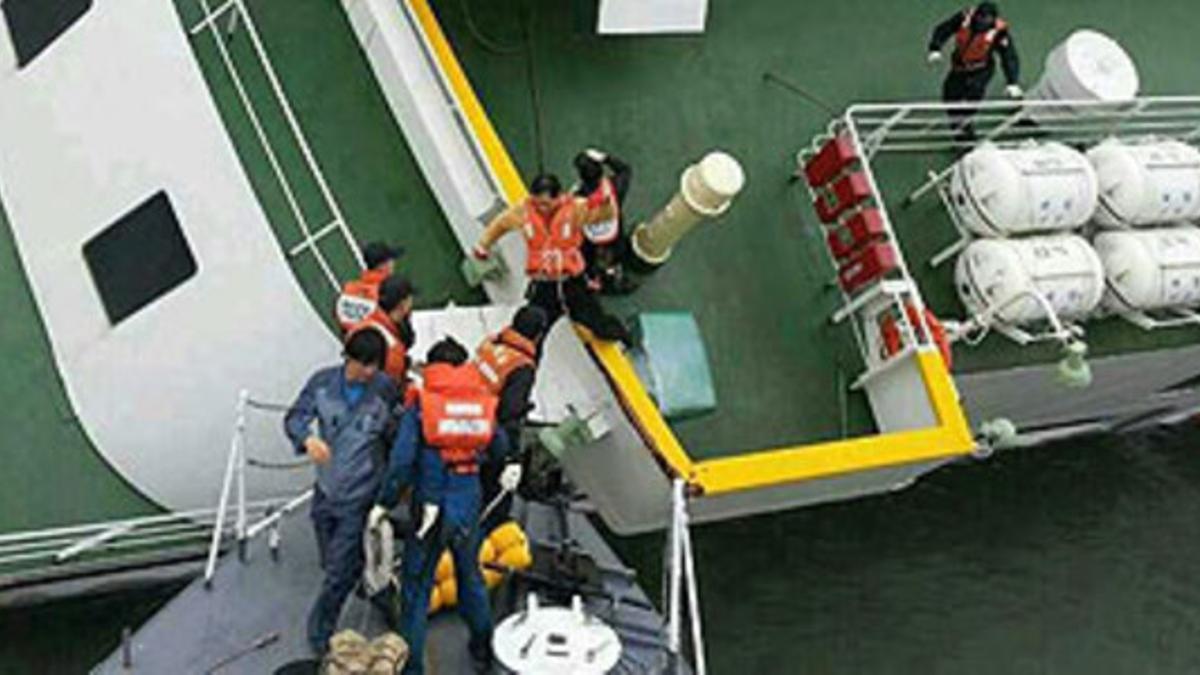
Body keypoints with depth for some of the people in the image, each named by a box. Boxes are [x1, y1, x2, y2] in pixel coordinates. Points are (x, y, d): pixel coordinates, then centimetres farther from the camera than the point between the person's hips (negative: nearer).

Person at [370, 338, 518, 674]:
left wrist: (384, 504, -6)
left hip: (430, 508, -4)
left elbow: (401, 462, -15)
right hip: (469, 507, 4)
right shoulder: (484, 403, -1)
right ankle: (483, 647, 40)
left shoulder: (420, 407, -11)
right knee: (471, 576, 25)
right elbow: (500, 449, 11)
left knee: (416, 586, 9)